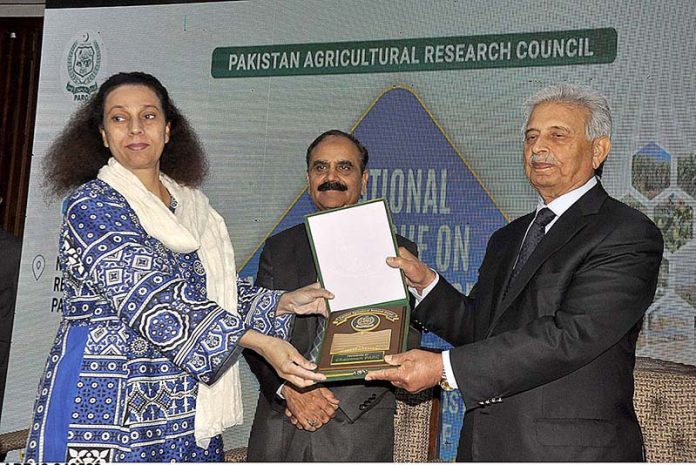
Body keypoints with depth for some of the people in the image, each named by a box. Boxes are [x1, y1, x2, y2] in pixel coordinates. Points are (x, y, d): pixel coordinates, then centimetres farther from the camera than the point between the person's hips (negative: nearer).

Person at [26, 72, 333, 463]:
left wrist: (284, 302, 1)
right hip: (105, 404, -6)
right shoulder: (92, 204, -10)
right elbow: (148, 301, -21)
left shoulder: (191, 205, 11)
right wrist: (261, 342, -27)